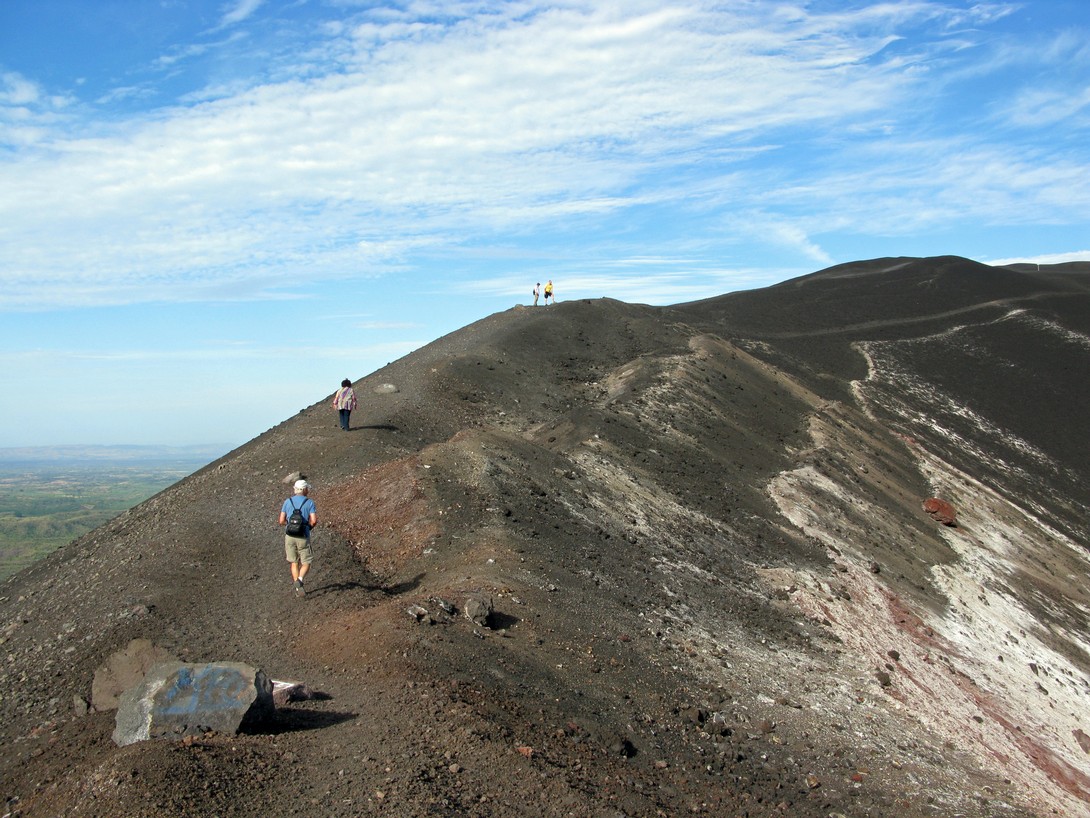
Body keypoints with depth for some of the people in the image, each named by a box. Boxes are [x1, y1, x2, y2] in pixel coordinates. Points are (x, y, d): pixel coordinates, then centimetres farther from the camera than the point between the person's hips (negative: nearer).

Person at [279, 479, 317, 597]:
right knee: (306, 563, 9)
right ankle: (299, 580, -19)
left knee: (294, 563, 15)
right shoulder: (310, 503, -5)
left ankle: (298, 589, 14)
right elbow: (314, 521, -14)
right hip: (303, 537, -3)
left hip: (290, 536, 3)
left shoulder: (287, 502, 4)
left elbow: (281, 521, 2)